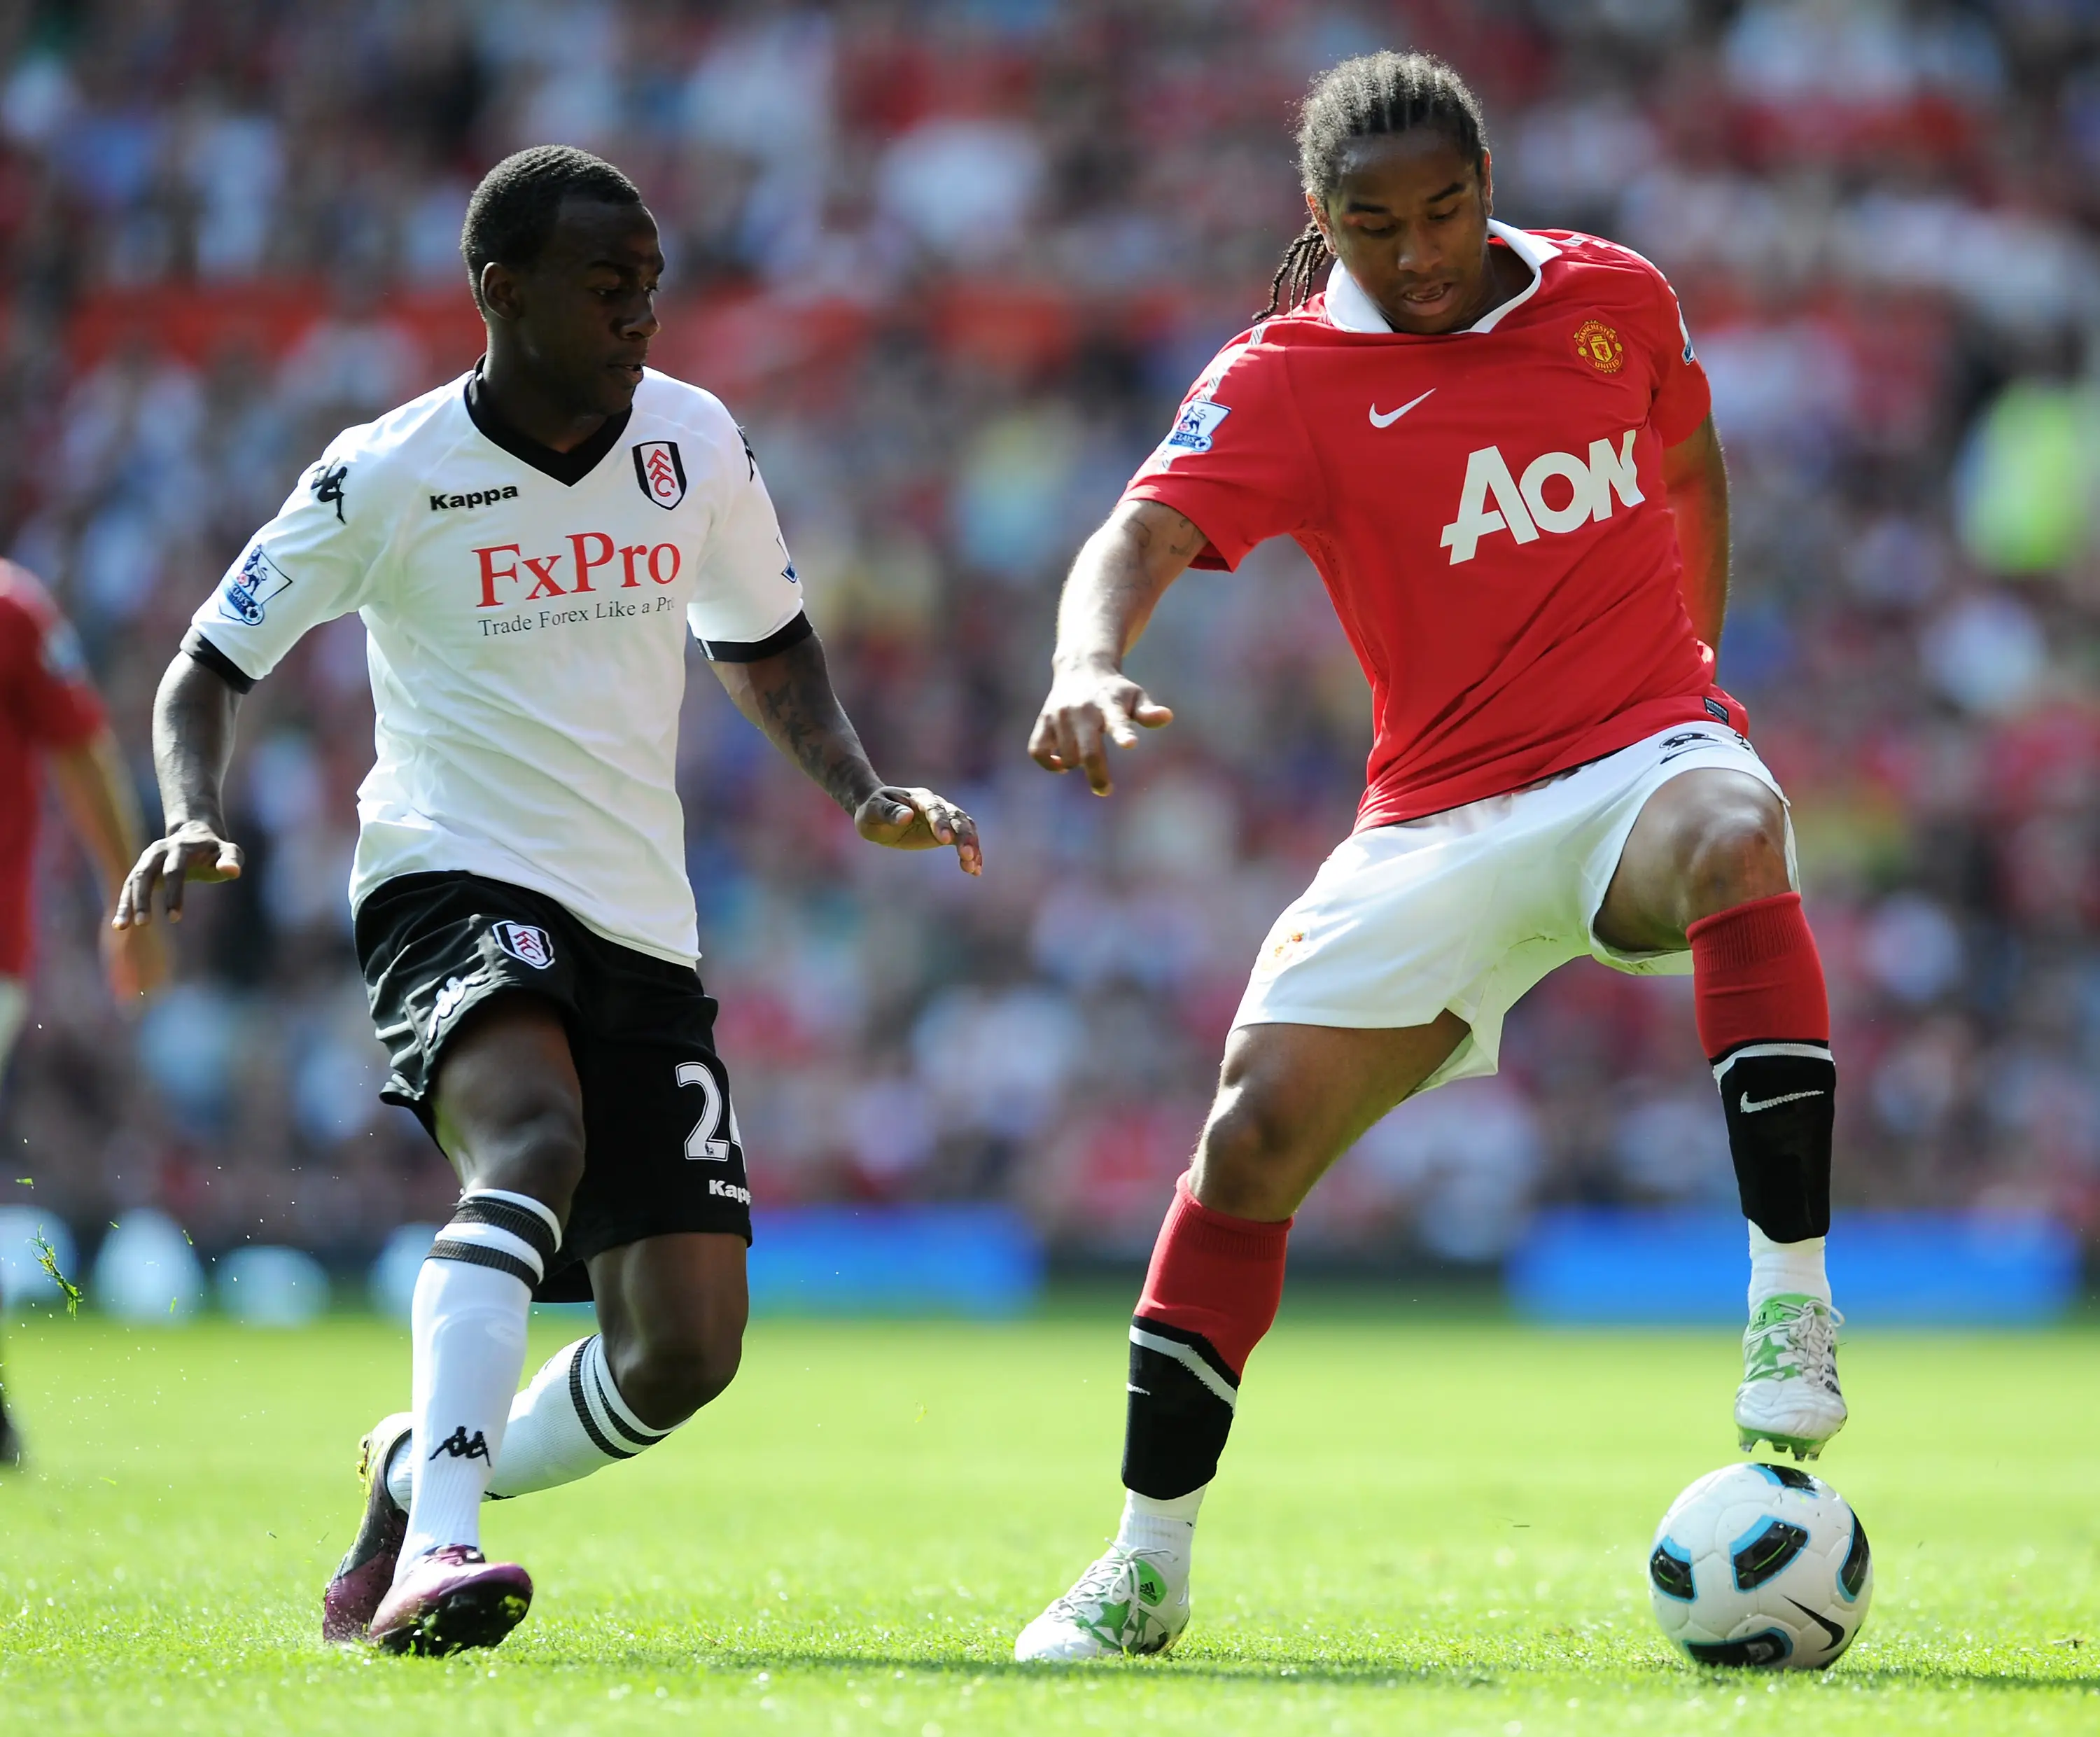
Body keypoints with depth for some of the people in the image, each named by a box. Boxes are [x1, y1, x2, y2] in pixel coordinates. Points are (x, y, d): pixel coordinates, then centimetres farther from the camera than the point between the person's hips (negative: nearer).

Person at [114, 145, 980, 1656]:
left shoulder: (695, 444, 6)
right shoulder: (387, 479, -6)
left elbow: (766, 644, 23)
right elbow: (211, 668, 4)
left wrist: (862, 792, 6)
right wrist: (194, 820, -16)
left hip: (642, 926, 5)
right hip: (454, 891, -5)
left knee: (683, 1354, -3)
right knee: (537, 1138, -38)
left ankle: (413, 1485, 23)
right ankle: (434, 1556, -45)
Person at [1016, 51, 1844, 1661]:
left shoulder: (1616, 297, 5)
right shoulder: (1286, 378, -5)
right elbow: (1145, 533, -22)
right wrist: (1089, 666, -43)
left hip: (1645, 753, 0)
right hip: (1441, 815, 0)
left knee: (1736, 843, -38)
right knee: (1255, 1130, -10)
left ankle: (1793, 1292, -35)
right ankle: (1147, 1562, 4)